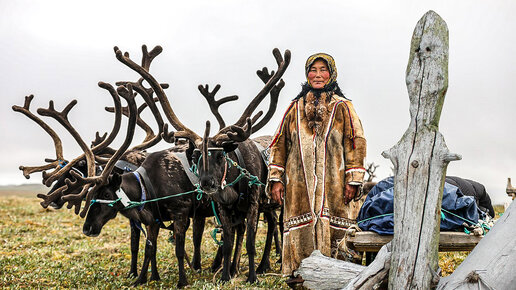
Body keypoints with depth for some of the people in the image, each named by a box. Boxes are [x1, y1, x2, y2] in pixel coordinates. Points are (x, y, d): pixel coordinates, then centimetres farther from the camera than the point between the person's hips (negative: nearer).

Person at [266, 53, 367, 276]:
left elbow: (356, 143, 2)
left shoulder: (342, 107, 7)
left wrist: (353, 181, -6)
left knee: (332, 235, -4)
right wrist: (276, 179, 5)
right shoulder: (295, 108, 14)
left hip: (333, 186, -2)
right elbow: (280, 144, 13)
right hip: (299, 186, 2)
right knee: (300, 235, 1)